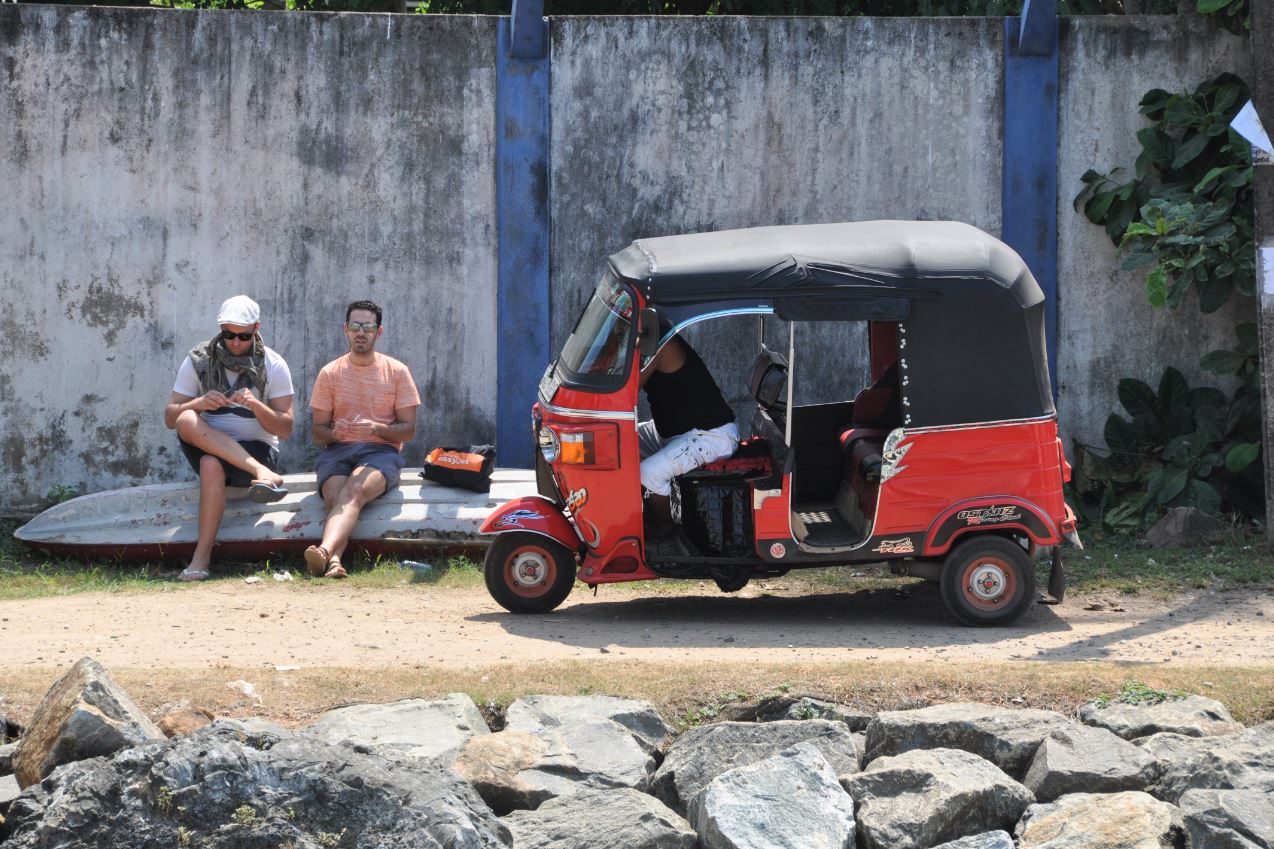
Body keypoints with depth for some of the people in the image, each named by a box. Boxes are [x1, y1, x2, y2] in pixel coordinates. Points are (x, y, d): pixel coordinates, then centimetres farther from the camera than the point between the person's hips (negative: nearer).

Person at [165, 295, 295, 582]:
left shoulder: (273, 366, -1)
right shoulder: (198, 361, 3)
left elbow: (285, 429, -5)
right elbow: (170, 418, 0)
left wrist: (255, 405, -23)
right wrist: (199, 403, -21)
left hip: (257, 449, -3)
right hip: (205, 446, 3)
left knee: (212, 464, -36)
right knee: (187, 421, -31)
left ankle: (202, 557, -37)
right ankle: (264, 475, -37)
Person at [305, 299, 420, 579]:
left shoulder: (396, 372, 9)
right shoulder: (330, 373, 14)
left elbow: (408, 430, 6)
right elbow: (318, 430, 13)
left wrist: (377, 428, -14)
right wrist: (335, 433, -12)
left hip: (381, 451, -2)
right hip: (337, 450, 2)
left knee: (354, 491, -35)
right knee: (336, 499, -31)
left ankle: (325, 551, -60)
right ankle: (334, 561, -58)